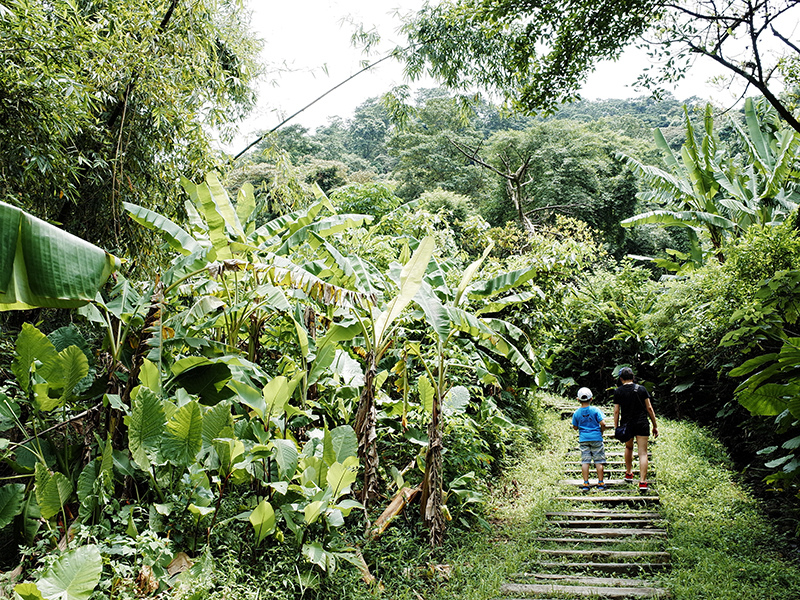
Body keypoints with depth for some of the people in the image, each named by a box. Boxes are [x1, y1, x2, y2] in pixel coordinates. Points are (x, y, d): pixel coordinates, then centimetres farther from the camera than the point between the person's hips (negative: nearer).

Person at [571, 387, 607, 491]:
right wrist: (601, 431, 7)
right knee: (599, 461, 6)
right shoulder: (595, 410, -8)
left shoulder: (576, 413, -1)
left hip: (583, 439, 2)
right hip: (596, 438, -2)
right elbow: (602, 423, -12)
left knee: (585, 461, 3)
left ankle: (585, 484, 1)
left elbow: (575, 427, 7)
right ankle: (600, 483, 9)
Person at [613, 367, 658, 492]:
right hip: (642, 424, -1)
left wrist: (616, 428, 5)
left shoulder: (618, 391, -1)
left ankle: (629, 474, 34)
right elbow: (649, 408, 1)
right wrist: (655, 426, 6)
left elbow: (616, 411, -2)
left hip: (626, 425, 1)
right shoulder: (641, 389, 0)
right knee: (642, 452, -1)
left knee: (628, 447, 25)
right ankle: (642, 482, -7)